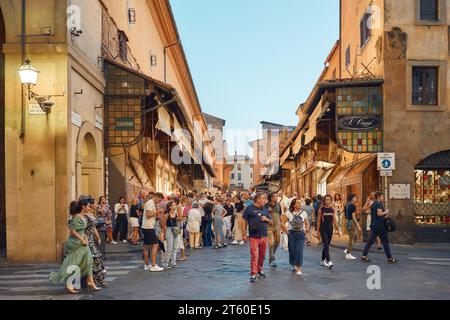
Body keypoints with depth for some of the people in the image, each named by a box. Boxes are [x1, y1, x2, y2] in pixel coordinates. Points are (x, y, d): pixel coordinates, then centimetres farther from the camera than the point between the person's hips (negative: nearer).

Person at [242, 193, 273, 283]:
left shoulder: (265, 210, 13)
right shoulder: (249, 209, -2)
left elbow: (271, 223, 17)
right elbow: (244, 222, -2)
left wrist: (266, 219, -4)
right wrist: (244, 234, -7)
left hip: (264, 236, 5)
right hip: (254, 237, -5)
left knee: (262, 255, 13)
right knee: (254, 255, -7)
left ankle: (260, 269, 32)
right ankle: (253, 274, -3)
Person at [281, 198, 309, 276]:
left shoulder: (304, 213, 4)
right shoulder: (288, 213, -3)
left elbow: (307, 224, 15)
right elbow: (283, 223, -1)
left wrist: (306, 231, 3)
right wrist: (287, 231, -4)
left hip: (301, 234, 1)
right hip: (291, 234, 0)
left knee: (299, 251, -9)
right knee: (292, 251, 5)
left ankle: (299, 269, -7)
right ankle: (294, 265, 31)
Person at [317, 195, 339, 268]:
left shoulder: (332, 209, 6)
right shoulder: (321, 209, -5)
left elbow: (334, 220, 10)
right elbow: (318, 220, -3)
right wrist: (318, 231, -5)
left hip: (330, 229, 4)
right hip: (323, 229, -4)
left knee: (326, 245, 12)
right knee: (326, 245, -14)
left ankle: (323, 260, 25)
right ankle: (329, 261, -21)